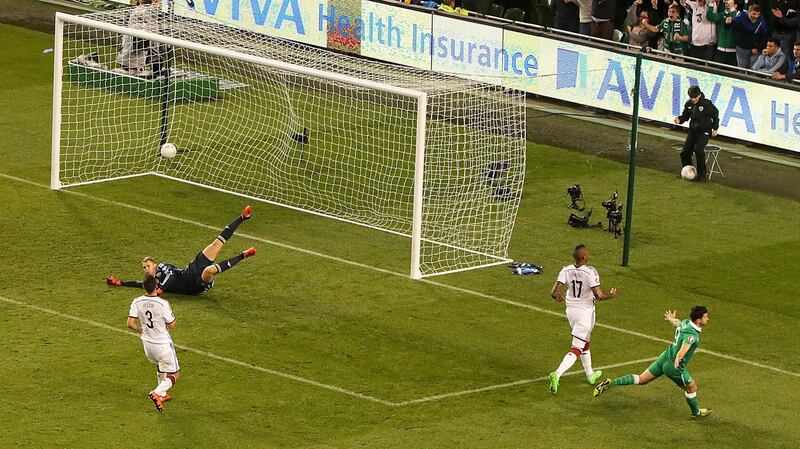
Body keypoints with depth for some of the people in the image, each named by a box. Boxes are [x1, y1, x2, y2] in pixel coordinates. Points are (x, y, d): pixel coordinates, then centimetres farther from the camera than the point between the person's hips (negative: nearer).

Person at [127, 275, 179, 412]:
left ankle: (162, 394, 41)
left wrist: (141, 331, 9)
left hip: (147, 343, 6)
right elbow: (172, 325, -15)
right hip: (163, 344, -6)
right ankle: (156, 393, -14)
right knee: (174, 374, 7)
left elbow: (130, 323, -10)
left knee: (160, 367, 33)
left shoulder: (137, 302, -10)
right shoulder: (162, 304, -24)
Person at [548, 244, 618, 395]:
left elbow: (554, 292, -10)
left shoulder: (566, 271, -7)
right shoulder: (590, 272, -20)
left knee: (585, 342, 27)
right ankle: (557, 374, -22)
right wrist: (611, 295, -1)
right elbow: (599, 295, -22)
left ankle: (590, 375, 41)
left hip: (570, 310, 6)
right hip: (585, 312, -6)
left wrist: (558, 296, 15)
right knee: (577, 349, -3)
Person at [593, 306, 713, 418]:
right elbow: (684, 348, -49)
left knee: (641, 380, 16)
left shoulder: (686, 322, -1)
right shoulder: (692, 335, -29)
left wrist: (671, 319, 48)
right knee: (692, 388, 16)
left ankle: (609, 383, 8)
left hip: (665, 358, 8)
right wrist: (678, 359, -69)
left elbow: (677, 323, 25)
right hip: (673, 367, -8)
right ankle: (696, 412, 39)